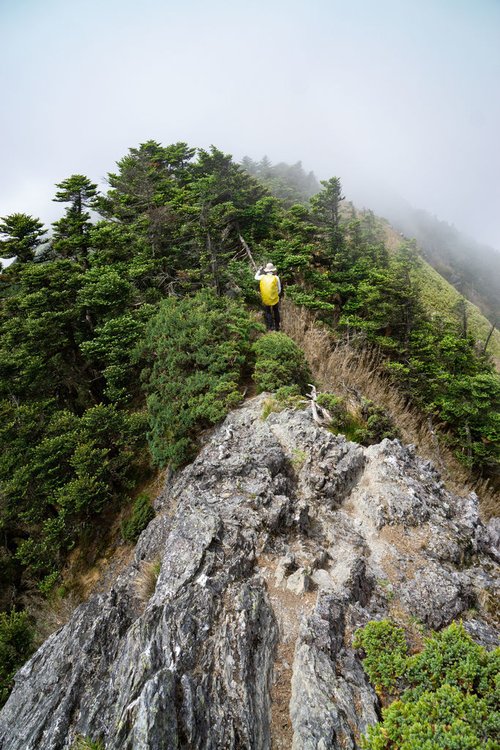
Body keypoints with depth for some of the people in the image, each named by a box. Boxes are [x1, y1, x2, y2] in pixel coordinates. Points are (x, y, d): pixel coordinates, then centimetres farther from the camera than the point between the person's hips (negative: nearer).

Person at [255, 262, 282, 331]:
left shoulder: (262, 277, -3)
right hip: (274, 299, 0)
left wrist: (259, 270, 33)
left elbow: (256, 277, 21)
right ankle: (277, 327, 27)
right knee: (276, 312, 20)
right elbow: (279, 290, 0)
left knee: (267, 313, 17)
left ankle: (270, 327, 11)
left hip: (265, 299, 0)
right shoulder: (276, 278, -6)